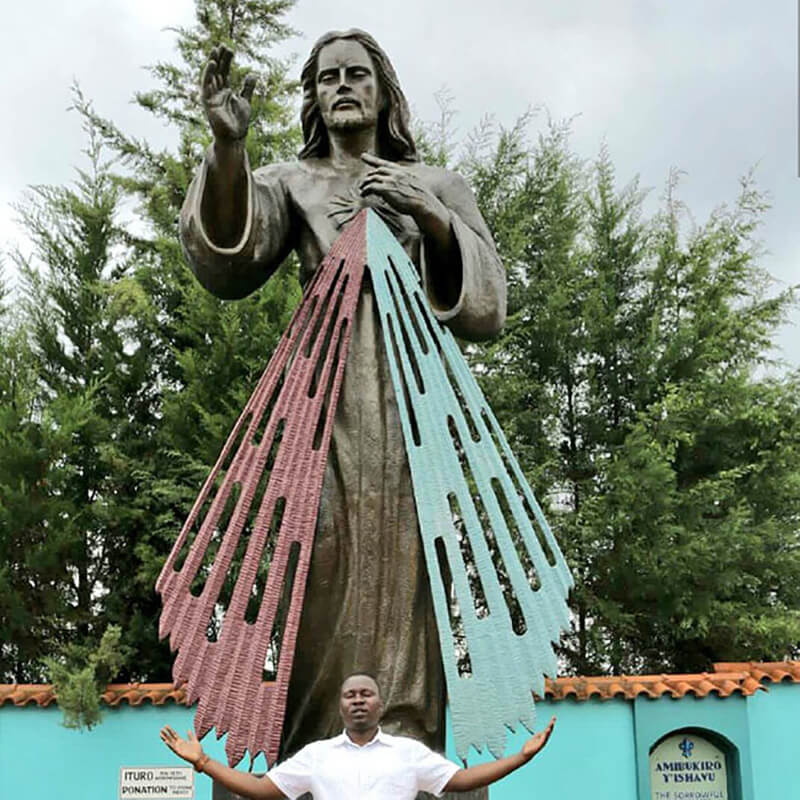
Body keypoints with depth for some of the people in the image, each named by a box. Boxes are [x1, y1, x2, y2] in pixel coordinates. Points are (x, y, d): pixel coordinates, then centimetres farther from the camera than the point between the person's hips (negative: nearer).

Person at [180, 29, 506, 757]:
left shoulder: (438, 187, 19)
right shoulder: (292, 183, 18)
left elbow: (486, 309, 7)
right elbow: (227, 265, -3)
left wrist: (431, 220, -9)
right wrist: (228, 146, -17)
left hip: (412, 399, 1)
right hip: (325, 400, 0)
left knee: (402, 576, -9)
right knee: (325, 577, -12)